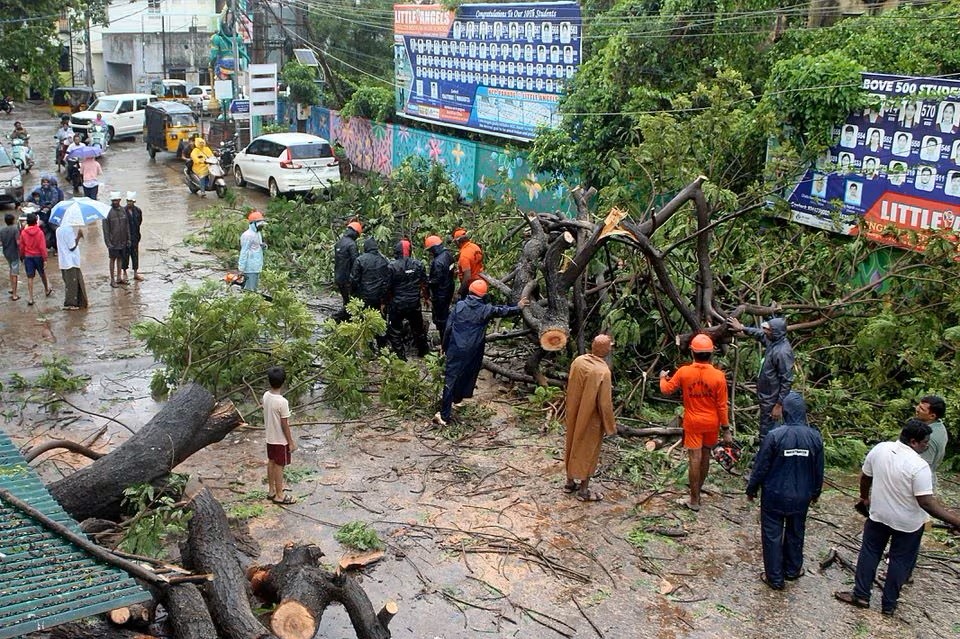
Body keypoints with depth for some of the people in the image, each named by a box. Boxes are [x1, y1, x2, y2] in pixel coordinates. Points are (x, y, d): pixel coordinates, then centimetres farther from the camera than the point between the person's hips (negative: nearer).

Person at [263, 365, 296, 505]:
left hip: (270, 437, 7)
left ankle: (271, 491, 34)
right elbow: (285, 425, -21)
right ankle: (279, 496, 17)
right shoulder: (282, 402, -28)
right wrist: (291, 442, -11)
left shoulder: (266, 396, -6)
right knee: (279, 466, 5)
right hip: (280, 440, -7)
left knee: (271, 463, 20)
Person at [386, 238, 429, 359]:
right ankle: (423, 351, 36)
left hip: (397, 304, -4)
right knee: (418, 327, 22)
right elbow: (424, 283, 2)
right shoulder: (418, 264, -5)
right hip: (415, 303, 4)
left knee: (395, 331, 9)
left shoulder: (392, 266, -17)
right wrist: (420, 294, 18)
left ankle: (400, 356, 9)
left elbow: (388, 286, -11)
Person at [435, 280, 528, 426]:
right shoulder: (486, 309, -5)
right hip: (472, 352, 0)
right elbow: (503, 310, 13)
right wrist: (518, 307, 31)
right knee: (467, 375, 24)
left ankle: (445, 416, -7)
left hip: (455, 349, 0)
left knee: (451, 378, -1)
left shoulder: (460, 305, -3)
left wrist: (444, 346, 11)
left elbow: (448, 327, -1)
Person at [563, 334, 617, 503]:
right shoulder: (603, 372, -28)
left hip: (574, 415, 6)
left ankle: (570, 482, 35)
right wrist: (610, 426, -9)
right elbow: (605, 403, -22)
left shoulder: (578, 361, -8)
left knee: (573, 445, 20)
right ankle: (583, 490, 20)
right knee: (588, 451, 9)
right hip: (591, 419, -6)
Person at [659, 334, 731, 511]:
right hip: (711, 423, 1)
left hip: (692, 423, -1)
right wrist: (726, 430, -1)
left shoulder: (683, 372, -14)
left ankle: (694, 500, 6)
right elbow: (722, 406, -9)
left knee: (694, 459, 2)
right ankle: (698, 489, 38)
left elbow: (666, 390, 1)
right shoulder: (718, 376, -14)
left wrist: (663, 377, 22)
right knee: (705, 457, 19)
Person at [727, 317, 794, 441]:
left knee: (767, 431, 2)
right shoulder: (773, 341, -2)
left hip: (772, 400, -9)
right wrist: (742, 328, 27)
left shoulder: (783, 352, -28)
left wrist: (779, 405, -24)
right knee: (766, 427, 22)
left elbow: (787, 381, -26)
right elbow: (759, 334, 23)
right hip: (766, 396, 9)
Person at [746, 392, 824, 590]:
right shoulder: (815, 437, -8)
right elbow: (818, 470, 4)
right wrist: (815, 492, 20)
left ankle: (775, 578, 16)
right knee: (796, 533, 22)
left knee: (772, 536, 9)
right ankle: (793, 570, 37)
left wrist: (752, 489, 2)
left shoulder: (775, 436, -21)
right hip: (801, 497, 4)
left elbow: (761, 467, -13)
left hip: (775, 496, -4)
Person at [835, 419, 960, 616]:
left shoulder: (879, 449, -10)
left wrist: (864, 498, 22)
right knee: (900, 561, 13)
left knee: (869, 553, 18)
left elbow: (865, 477, 4)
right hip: (907, 522, -4)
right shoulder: (919, 466, -27)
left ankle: (861, 595, 23)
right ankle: (889, 604, 24)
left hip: (878, 515, 4)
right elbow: (926, 502, -27)